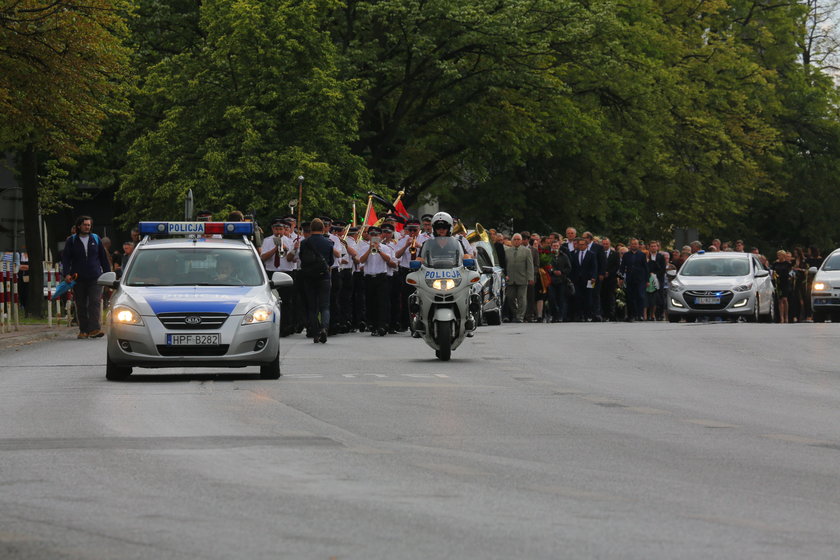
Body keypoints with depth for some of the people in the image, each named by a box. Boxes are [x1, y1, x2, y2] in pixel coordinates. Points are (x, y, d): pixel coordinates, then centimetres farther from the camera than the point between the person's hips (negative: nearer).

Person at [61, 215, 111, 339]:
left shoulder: (96, 239, 11)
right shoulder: (71, 241, 6)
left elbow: (103, 258, 16)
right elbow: (65, 258, 2)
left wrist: (107, 273, 12)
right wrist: (67, 274, -12)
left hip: (95, 278, 0)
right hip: (78, 278, 0)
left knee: (94, 302, -12)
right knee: (81, 306, 5)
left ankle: (95, 329, -18)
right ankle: (83, 331, 12)